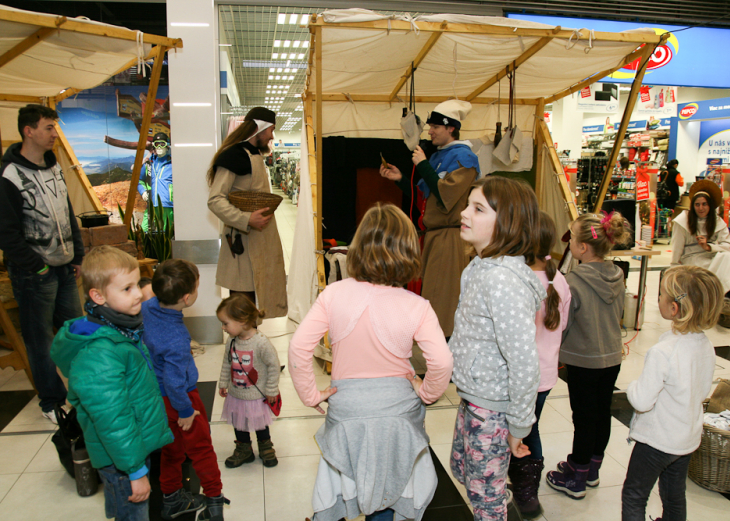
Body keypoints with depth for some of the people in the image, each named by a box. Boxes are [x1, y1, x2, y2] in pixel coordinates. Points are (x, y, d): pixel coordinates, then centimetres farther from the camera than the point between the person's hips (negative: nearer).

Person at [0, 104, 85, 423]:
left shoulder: (53, 167, 9)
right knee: (40, 339, 6)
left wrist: (78, 255, 12)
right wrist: (37, 267, -14)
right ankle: (51, 402, 20)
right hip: (34, 275, -7)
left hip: (64, 268, 7)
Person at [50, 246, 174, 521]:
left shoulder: (122, 328, 1)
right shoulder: (99, 354, -31)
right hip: (121, 458, -9)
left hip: (138, 444, 9)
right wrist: (136, 470, -21)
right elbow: (112, 420, -28)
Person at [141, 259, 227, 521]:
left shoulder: (146, 308, -13)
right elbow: (174, 382, -30)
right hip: (179, 398, -8)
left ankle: (171, 500, 42)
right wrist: (185, 411, -15)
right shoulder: (176, 340, -36)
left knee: (172, 448, 24)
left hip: (156, 395, 8)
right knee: (200, 448, 13)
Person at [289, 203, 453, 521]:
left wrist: (310, 395, -3)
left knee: (337, 483, 24)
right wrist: (427, 393, -2)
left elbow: (298, 347, -16)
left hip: (346, 408, 0)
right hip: (398, 408, 0)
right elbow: (442, 362, -22)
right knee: (385, 492, 23)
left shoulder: (333, 295, -14)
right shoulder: (416, 307, -17)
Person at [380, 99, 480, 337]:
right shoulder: (439, 156, 17)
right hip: (433, 235, 10)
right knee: (431, 295, 16)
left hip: (450, 238, -9)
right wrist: (401, 179, 8)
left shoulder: (463, 157, -11)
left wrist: (423, 165, -16)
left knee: (445, 298, -5)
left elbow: (446, 196, -23)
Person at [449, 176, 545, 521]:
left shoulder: (504, 280, -29)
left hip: (492, 408, -9)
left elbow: (525, 363, -27)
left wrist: (519, 426, -18)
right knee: (461, 469, 26)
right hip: (471, 397, 9)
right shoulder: (482, 267, 1)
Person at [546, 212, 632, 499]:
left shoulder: (573, 283, -24)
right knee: (602, 412, 18)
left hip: (583, 360, -6)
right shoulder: (617, 278, -3)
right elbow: (617, 316, 10)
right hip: (612, 357, 6)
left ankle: (576, 479, 23)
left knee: (584, 418, 6)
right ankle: (592, 469, 37)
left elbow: (560, 326, -17)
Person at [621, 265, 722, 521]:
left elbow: (641, 401, -27)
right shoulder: (706, 346, -7)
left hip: (657, 440, -7)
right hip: (689, 437, 7)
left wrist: (632, 386, -7)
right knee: (675, 496, 24)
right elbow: (704, 390, 7)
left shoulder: (663, 352, -31)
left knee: (634, 496, 10)